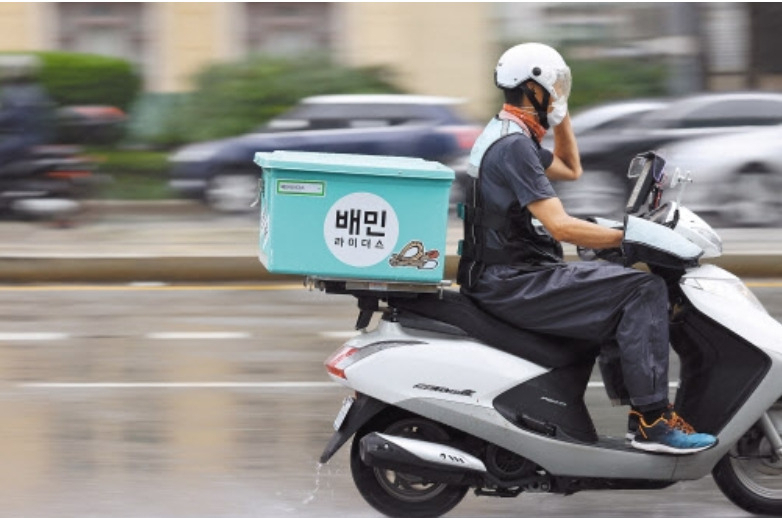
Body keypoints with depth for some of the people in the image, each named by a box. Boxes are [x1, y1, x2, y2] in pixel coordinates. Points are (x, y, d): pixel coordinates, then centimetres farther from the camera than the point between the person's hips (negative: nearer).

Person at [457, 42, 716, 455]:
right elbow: (560, 226, -24)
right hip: (514, 285, -11)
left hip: (505, 277, 11)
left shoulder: (505, 136, 16)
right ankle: (652, 421, -21)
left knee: (620, 285, 23)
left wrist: (561, 114, 21)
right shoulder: (514, 146, -17)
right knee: (644, 291, -17)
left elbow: (571, 170, 31)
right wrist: (629, 237, -19)